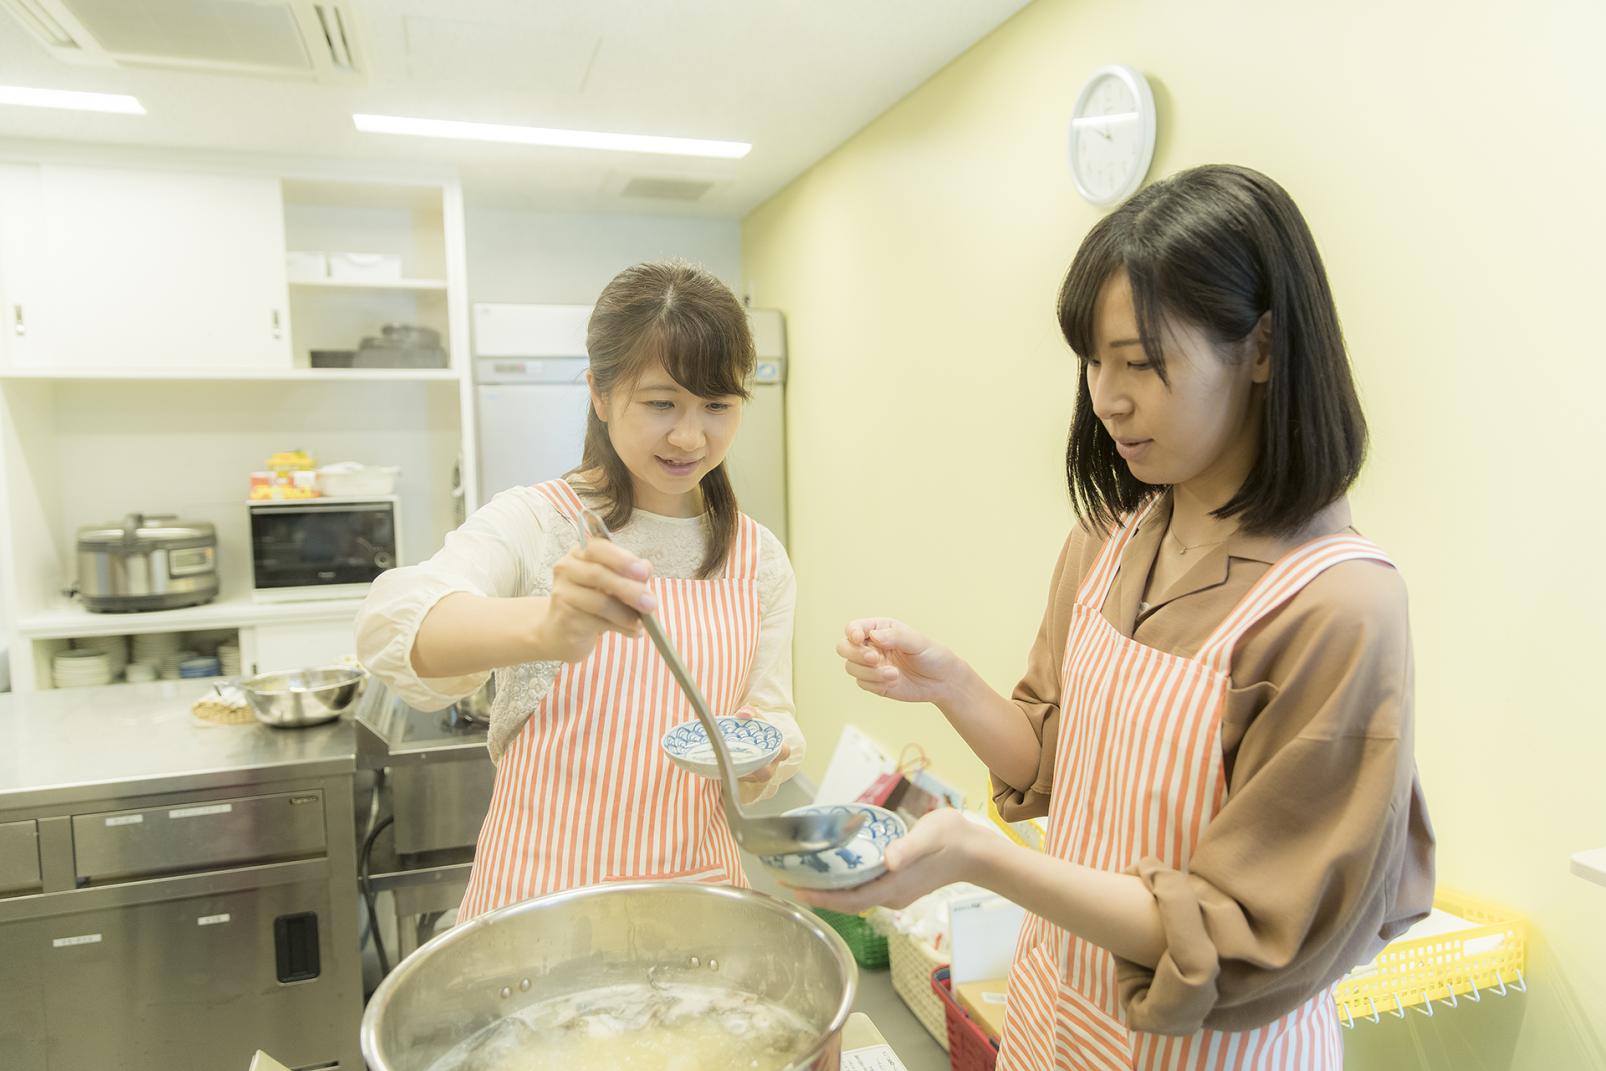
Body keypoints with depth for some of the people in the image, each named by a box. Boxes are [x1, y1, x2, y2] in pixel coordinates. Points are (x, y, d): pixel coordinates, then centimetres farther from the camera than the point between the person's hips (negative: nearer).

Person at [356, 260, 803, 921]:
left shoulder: (758, 558, 2)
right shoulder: (534, 521, -8)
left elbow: (772, 718, 5)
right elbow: (392, 623, -26)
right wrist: (545, 628, -46)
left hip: (698, 881, 3)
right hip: (540, 885, -3)